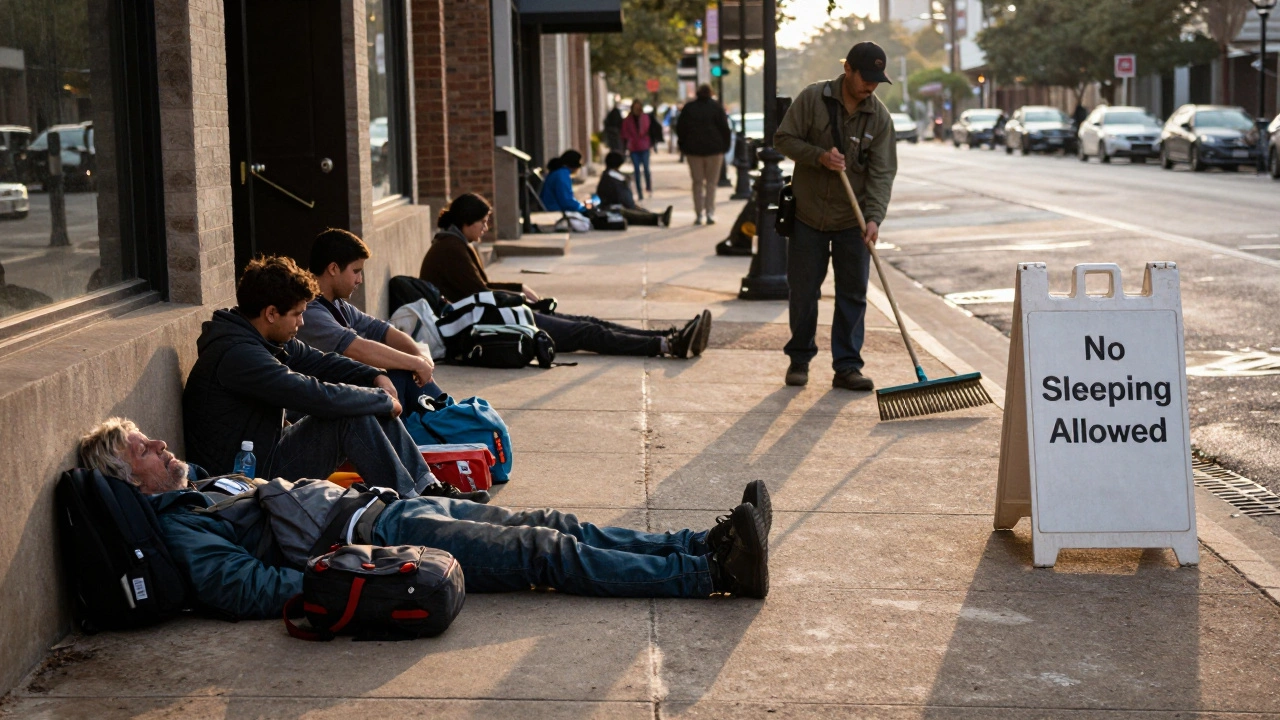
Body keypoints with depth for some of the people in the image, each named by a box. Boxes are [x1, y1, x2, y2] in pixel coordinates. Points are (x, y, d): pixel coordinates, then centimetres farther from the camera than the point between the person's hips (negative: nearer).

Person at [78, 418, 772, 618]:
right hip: (379, 545, -9)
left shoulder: (210, 490, 21)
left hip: (386, 509, 9)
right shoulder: (179, 529, -8)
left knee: (553, 526, -2)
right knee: (549, 553, -14)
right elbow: (251, 588, -22)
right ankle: (714, 572, -14)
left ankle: (706, 545, -4)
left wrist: (342, 496, 19)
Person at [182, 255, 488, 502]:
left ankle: (428, 488, 3)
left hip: (266, 452, 10)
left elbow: (321, 362, 17)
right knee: (355, 417, -22)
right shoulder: (237, 354, -26)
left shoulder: (269, 340, 6)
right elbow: (316, 396, -31)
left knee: (375, 407, 3)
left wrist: (376, 377, -1)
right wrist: (384, 400, -18)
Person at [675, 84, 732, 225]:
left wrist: (684, 147, 12)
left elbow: (680, 129, 4)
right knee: (711, 182, 4)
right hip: (714, 150, -1)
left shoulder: (688, 108, 2)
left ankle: (699, 214, 2)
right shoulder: (717, 107, -4)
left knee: (698, 182, 8)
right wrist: (725, 147, 4)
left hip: (694, 150, 1)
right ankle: (710, 213, -4)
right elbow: (725, 128, -5)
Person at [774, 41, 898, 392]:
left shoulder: (879, 116, -3)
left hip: (852, 221, 1)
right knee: (803, 291, 6)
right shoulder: (812, 98, -8)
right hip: (808, 215, -1)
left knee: (853, 294, 1)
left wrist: (874, 217, -20)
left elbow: (882, 172, -7)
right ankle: (799, 359, 21)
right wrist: (819, 156, -21)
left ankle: (847, 366, 7)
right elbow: (784, 138, -4)